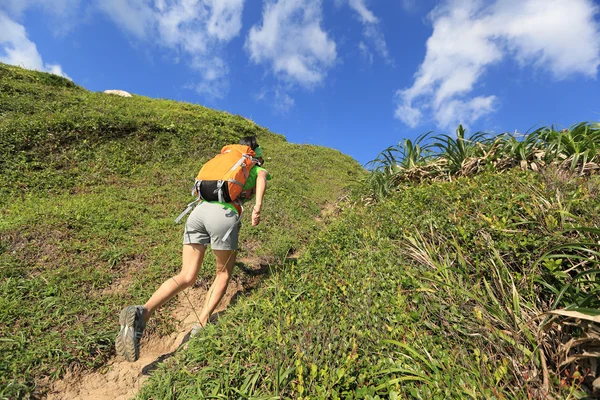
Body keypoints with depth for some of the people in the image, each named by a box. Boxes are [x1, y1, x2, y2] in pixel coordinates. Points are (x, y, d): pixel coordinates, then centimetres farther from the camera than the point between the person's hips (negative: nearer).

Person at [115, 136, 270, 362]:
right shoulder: (259, 169, 21)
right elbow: (261, 179, -6)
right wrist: (258, 205, -20)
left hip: (198, 211, 5)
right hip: (224, 216, -4)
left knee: (186, 277, 5)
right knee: (223, 273, 16)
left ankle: (142, 313, -14)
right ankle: (202, 324, 9)